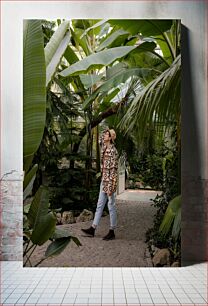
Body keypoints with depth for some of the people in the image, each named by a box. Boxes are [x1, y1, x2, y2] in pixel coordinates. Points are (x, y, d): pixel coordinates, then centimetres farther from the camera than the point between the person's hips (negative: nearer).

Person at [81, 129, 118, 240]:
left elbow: (113, 168, -17)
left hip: (110, 181, -9)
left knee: (111, 206, 1)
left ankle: (112, 232, 11)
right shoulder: (105, 148, 12)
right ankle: (92, 229, 17)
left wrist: (110, 186, -19)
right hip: (104, 180, 9)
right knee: (100, 205, 11)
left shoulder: (112, 150, -14)